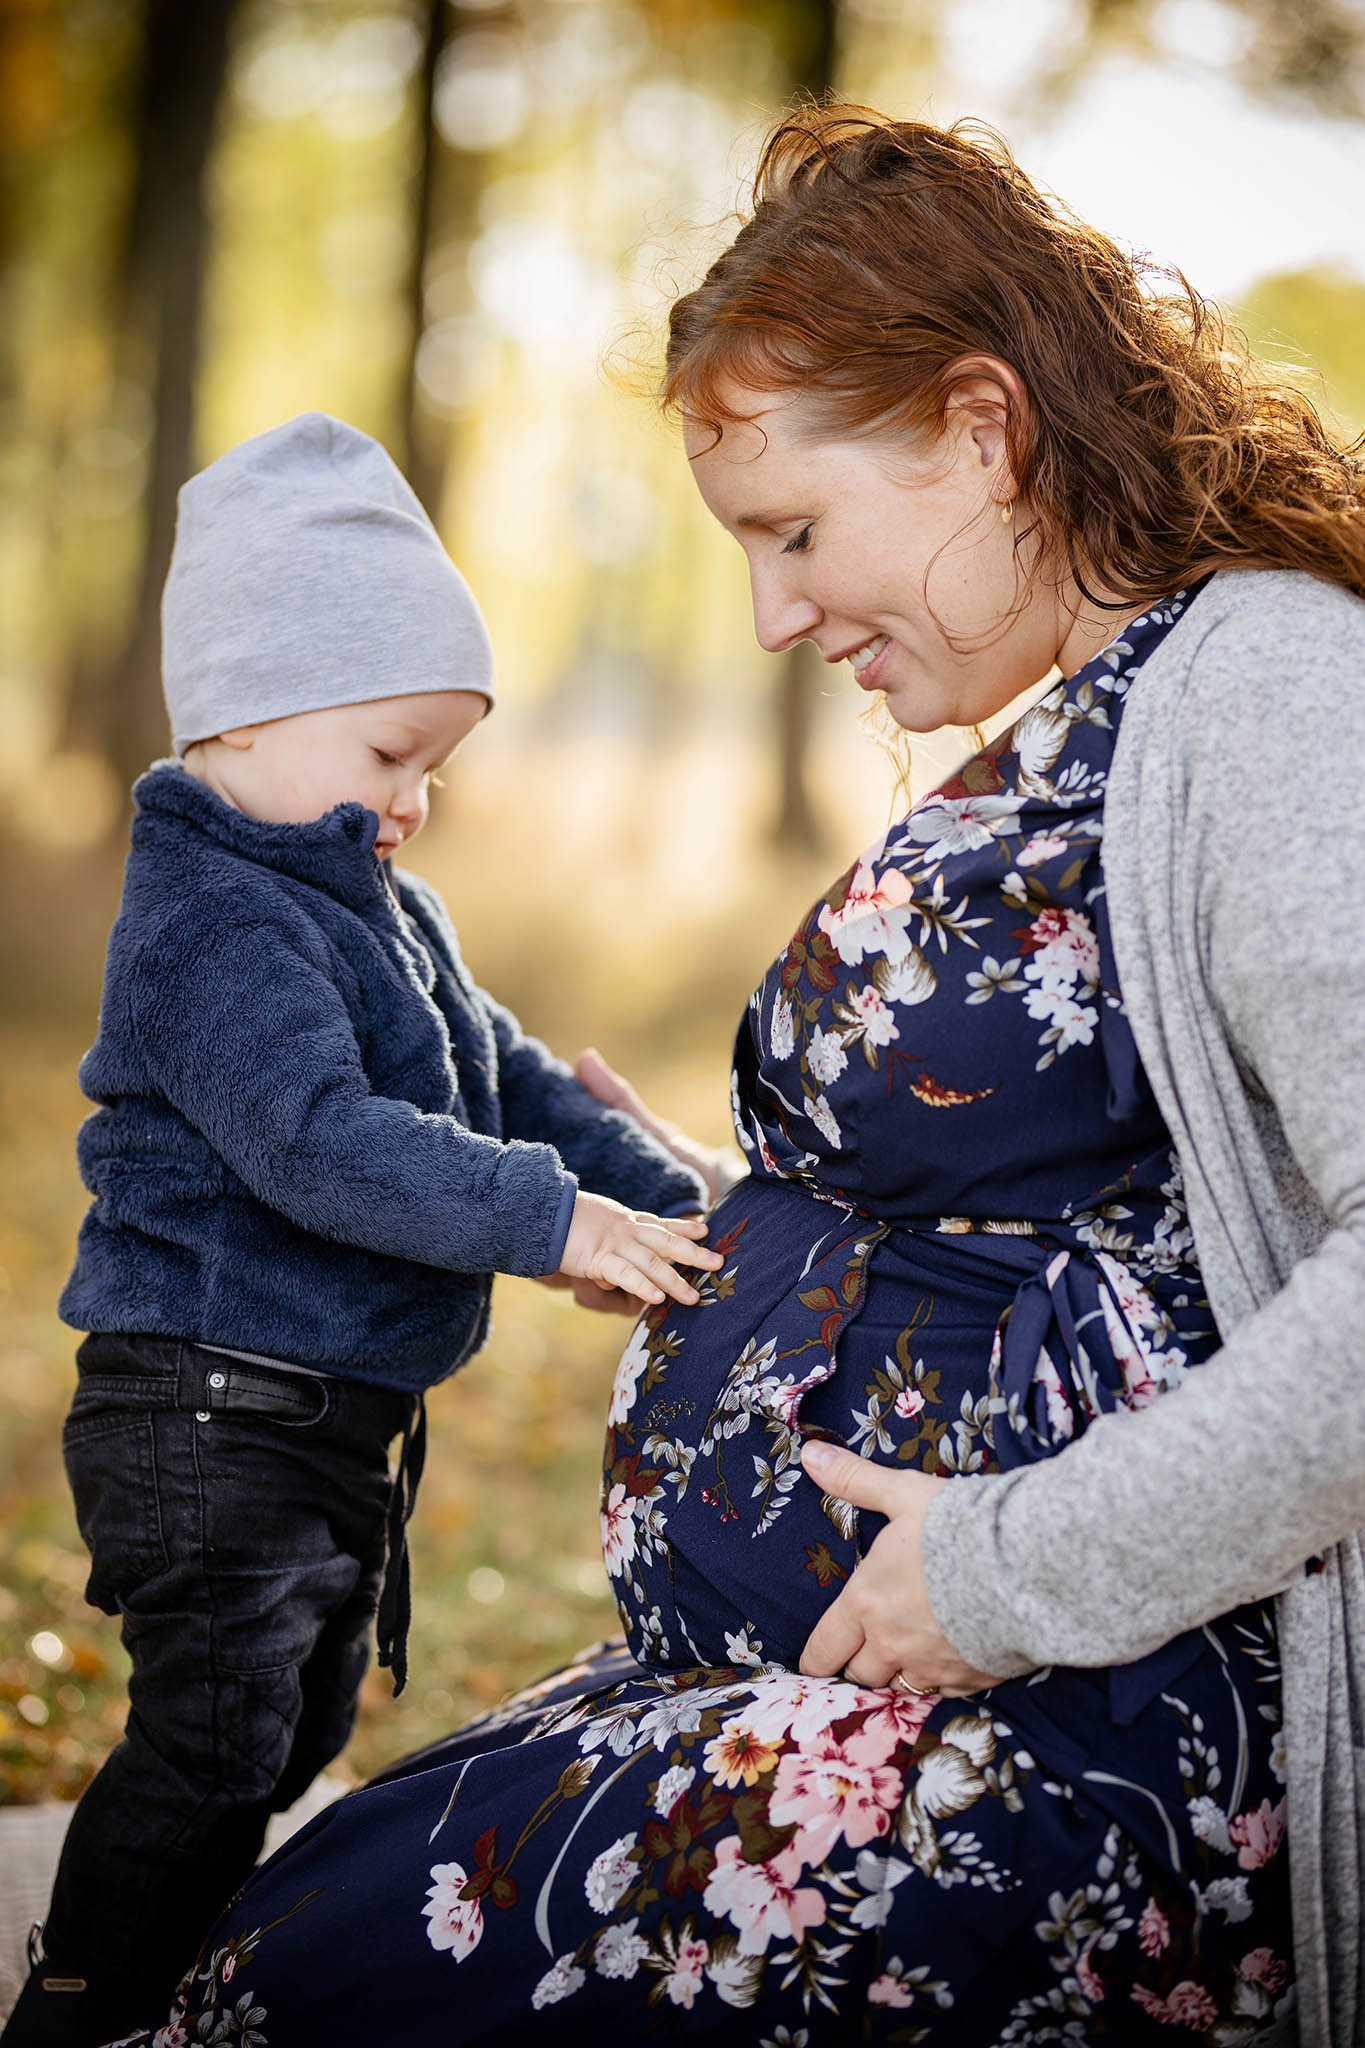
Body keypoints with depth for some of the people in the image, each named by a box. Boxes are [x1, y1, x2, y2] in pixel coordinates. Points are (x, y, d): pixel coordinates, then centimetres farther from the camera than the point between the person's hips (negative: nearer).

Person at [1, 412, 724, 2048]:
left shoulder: (384, 915, 15)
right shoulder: (217, 927, -20)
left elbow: (506, 1077, 19)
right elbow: (320, 1144, -31)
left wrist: (656, 1193, 6)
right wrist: (551, 1222, -31)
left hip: (337, 1419, 10)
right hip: (213, 1417, -10)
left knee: (300, 1725, 20)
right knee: (217, 1742, -8)